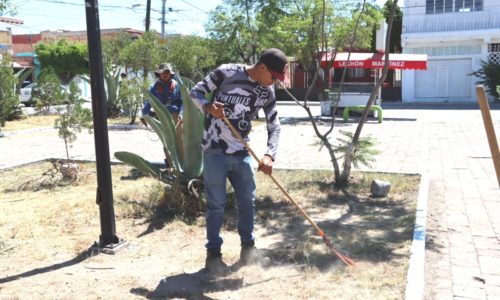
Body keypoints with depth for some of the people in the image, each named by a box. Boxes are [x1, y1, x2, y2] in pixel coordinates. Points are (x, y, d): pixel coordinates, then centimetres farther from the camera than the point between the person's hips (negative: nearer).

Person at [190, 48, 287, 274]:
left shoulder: (267, 92, 2)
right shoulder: (226, 72, -11)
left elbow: (274, 125, 4)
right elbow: (196, 92, -5)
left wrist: (269, 154, -12)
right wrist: (208, 106, -27)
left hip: (241, 153, 5)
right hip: (215, 151, -5)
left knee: (247, 200, 11)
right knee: (216, 204, 0)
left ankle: (248, 246, 30)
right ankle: (213, 254, 15)